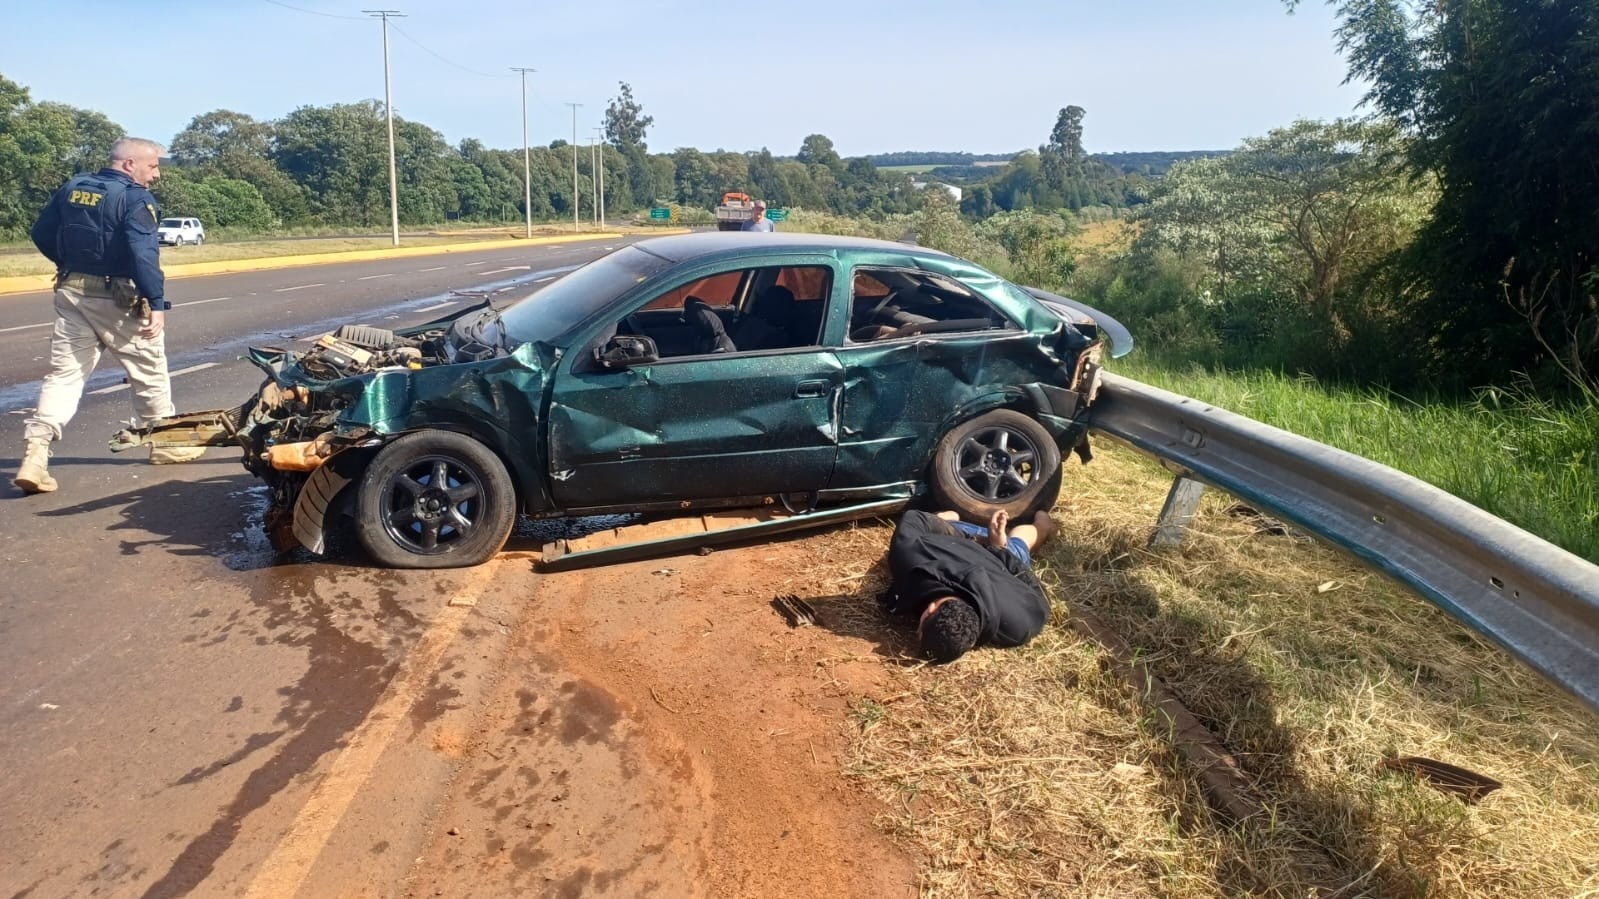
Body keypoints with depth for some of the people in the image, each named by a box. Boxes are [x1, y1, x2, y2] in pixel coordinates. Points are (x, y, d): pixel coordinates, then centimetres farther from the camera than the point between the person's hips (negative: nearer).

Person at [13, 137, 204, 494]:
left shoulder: (72, 188, 9)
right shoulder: (135, 198, -13)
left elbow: (42, 233, 14)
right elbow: (143, 254, -24)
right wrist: (156, 303, -26)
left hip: (71, 293, 6)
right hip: (118, 298, -6)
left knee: (64, 374, 5)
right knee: (150, 370, 11)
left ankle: (35, 454, -7)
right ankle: (164, 443, 23)